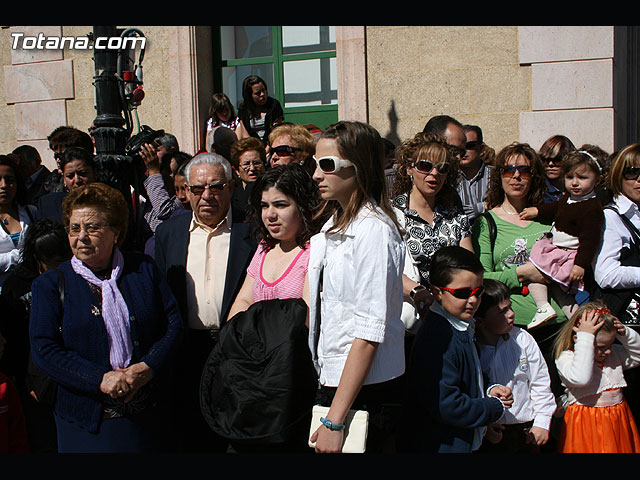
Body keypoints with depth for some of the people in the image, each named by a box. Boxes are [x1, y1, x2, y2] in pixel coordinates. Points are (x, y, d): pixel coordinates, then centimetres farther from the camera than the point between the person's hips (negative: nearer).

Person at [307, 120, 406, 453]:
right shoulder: (332, 224, 9)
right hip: (329, 379, 8)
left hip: (366, 388, -8)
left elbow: (369, 331, -22)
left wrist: (334, 421, -22)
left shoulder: (374, 230, -17)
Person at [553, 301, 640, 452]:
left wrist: (625, 334, -5)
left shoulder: (615, 354, 8)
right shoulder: (565, 358, -15)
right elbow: (581, 378, -33)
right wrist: (585, 337, -32)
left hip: (619, 419, 6)